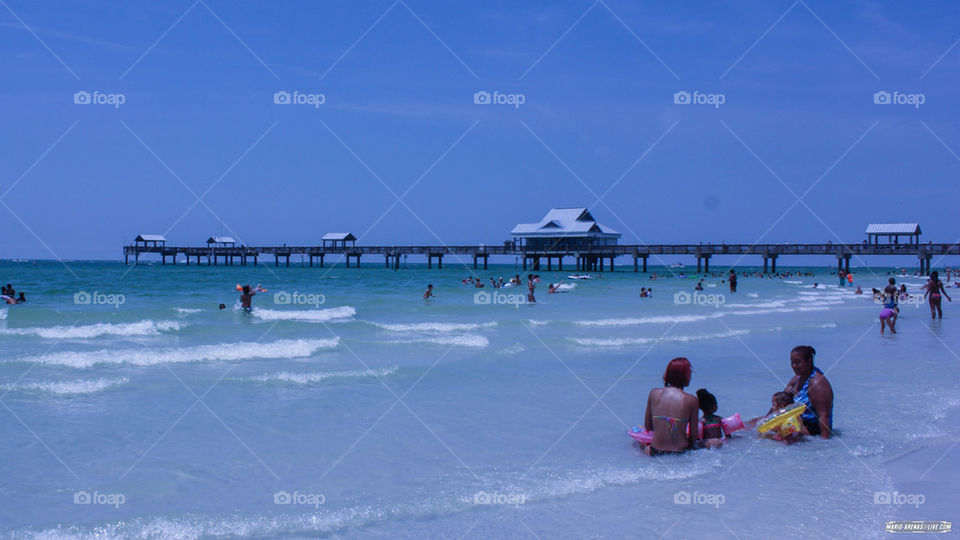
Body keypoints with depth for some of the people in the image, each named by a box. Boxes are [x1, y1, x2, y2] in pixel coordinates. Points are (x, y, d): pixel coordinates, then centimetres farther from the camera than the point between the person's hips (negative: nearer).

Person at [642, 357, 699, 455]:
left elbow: (647, 427, 6)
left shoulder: (654, 393, -1)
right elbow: (693, 435, -4)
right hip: (681, 453, -3)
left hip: (656, 452, 3)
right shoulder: (692, 400, -9)